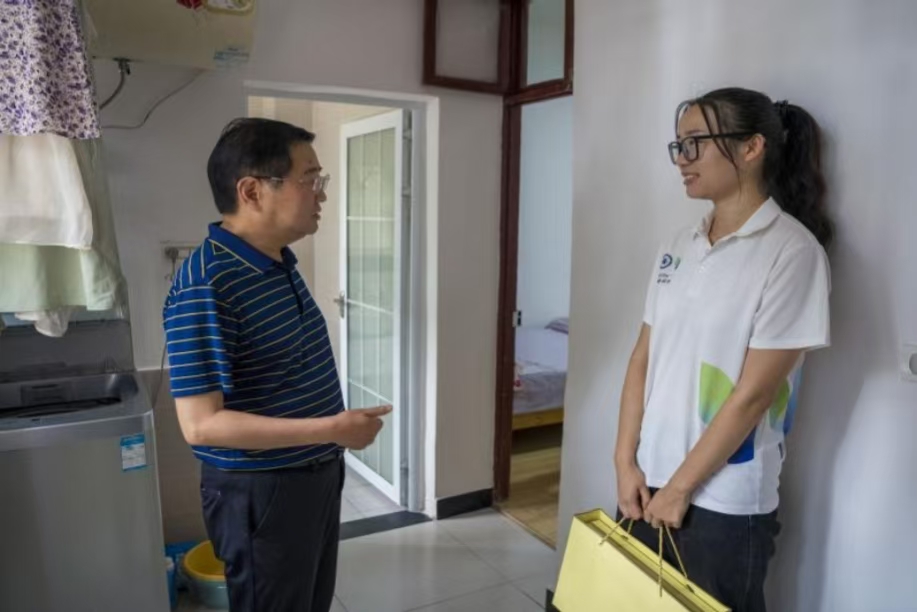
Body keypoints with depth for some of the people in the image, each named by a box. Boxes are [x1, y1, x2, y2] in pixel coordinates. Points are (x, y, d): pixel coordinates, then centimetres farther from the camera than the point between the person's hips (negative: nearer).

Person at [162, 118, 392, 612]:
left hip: (317, 475, 9)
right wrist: (332, 429, -28)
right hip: (260, 492, -8)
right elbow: (201, 424, -27)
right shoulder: (204, 288, -25)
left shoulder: (280, 264, 3)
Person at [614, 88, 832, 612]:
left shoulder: (792, 251, -14)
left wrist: (679, 488, -12)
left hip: (725, 503, -6)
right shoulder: (678, 248, 5)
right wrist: (627, 463, -1)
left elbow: (753, 393, -16)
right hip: (647, 484, 6)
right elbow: (644, 358, 5)